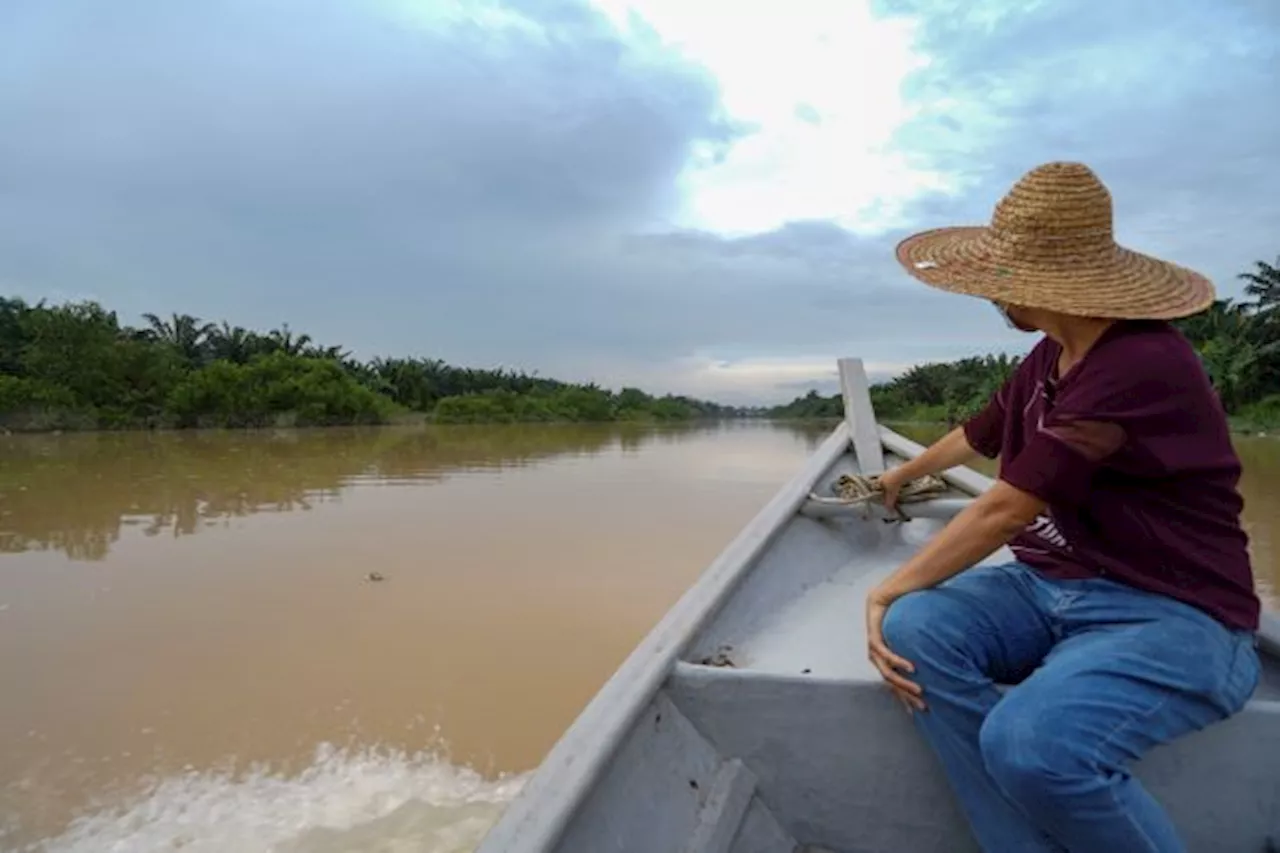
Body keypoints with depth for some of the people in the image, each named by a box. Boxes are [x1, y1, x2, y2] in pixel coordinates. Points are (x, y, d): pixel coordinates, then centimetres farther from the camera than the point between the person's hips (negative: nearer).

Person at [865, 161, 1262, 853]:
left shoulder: (1141, 364, -22)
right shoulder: (1049, 358, 6)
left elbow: (1005, 510, -25)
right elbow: (980, 433, 26)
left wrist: (887, 590, -16)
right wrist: (905, 474, 44)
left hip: (1171, 615, -8)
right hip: (1049, 588, 8)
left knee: (1028, 741, -34)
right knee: (916, 628, -19)